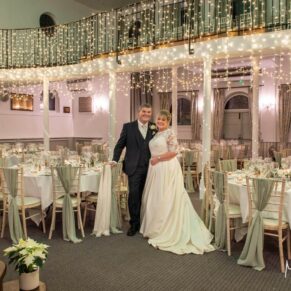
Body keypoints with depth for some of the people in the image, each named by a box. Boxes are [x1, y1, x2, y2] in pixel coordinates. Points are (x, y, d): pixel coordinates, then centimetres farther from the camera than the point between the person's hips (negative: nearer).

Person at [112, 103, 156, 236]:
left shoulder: (154, 128, 7)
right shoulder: (128, 127, 2)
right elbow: (119, 145, 4)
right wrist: (115, 160, -3)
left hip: (150, 167, 2)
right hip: (134, 167, -2)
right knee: (134, 194, -4)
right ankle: (134, 224, 12)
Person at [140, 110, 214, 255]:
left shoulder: (170, 133, -9)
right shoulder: (156, 134, 17)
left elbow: (173, 152, -18)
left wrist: (157, 158, -14)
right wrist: (152, 160, 8)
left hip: (167, 169, -9)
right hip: (156, 170, 9)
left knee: (166, 199, -2)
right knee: (155, 199, 12)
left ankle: (166, 231, 9)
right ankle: (156, 227, 24)